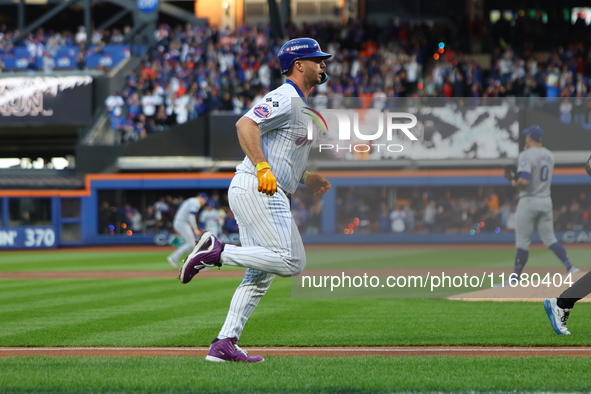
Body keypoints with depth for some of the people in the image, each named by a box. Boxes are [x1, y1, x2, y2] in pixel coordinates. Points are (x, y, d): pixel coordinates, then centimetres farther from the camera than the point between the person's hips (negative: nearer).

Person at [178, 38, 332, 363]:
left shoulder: (298, 105, 24)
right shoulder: (286, 98, -8)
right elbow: (245, 125, -23)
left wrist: (307, 179, 24)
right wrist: (263, 168, -32)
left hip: (267, 191, 11)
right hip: (256, 189, -11)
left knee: (260, 274, 8)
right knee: (291, 262, -17)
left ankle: (224, 344, 4)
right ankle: (217, 252, -13)